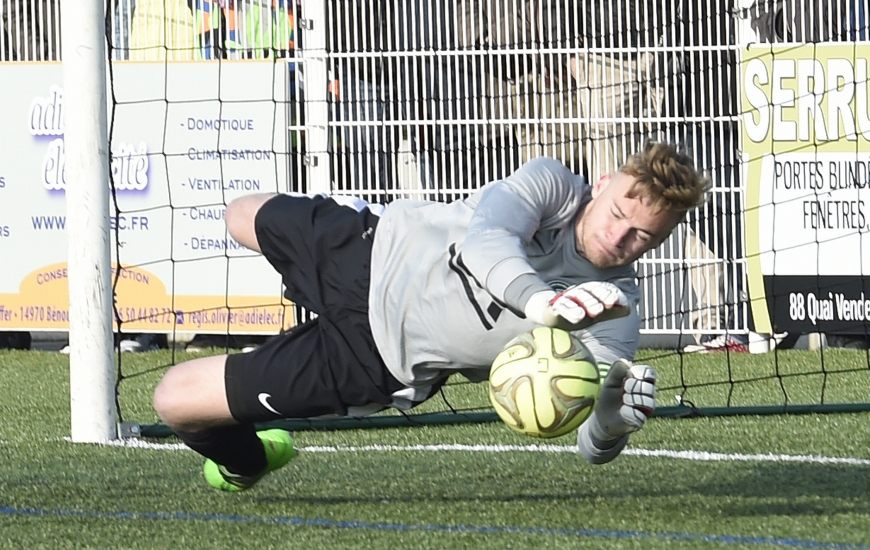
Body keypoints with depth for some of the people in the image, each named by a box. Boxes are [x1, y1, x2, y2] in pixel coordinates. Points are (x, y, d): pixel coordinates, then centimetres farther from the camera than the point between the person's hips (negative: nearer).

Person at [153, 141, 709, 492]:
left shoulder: (616, 313, -24)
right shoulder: (552, 184, -22)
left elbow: (592, 446, -30)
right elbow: (486, 237, -43)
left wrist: (615, 419, -54)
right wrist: (537, 299, -64)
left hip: (376, 355, -2)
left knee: (176, 401, -9)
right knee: (244, 215, 35)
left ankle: (244, 462, 27)